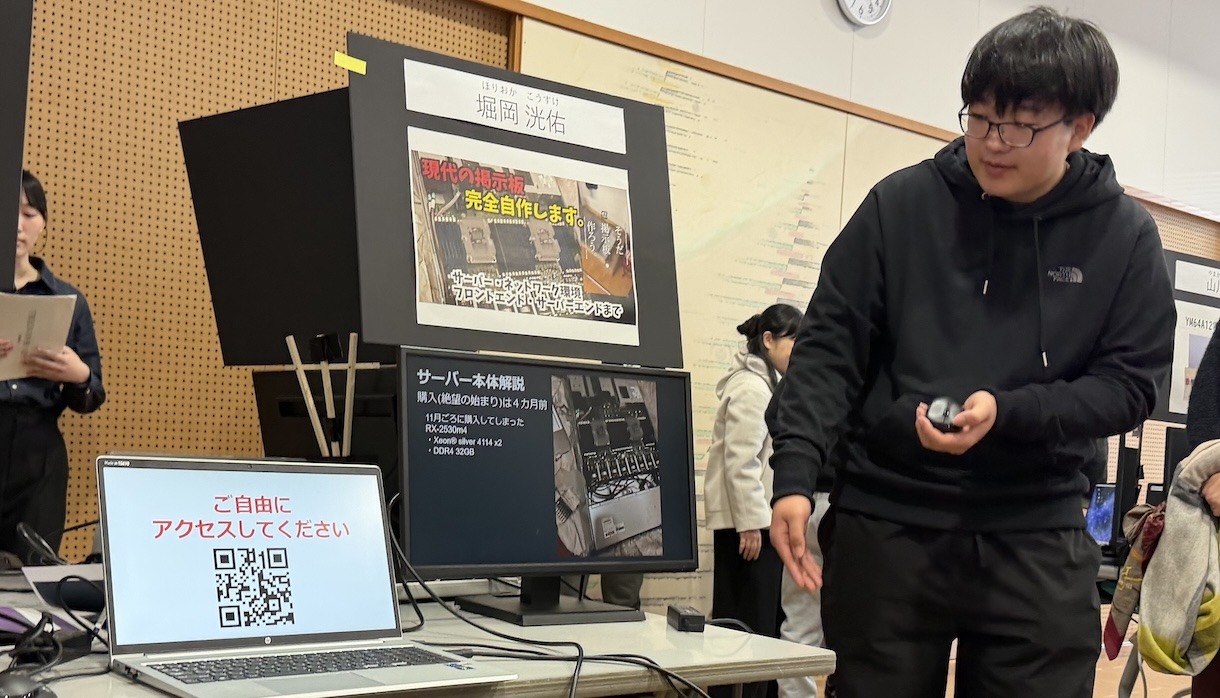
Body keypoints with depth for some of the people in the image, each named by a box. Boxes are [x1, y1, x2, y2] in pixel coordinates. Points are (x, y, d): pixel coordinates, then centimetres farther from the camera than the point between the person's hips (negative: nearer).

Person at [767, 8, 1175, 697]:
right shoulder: (901, 205, -1)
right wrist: (797, 473, -14)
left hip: (1037, 538, 1)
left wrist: (1008, 412, -18)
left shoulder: (1125, 237, 1)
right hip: (886, 523, 0)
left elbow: (1131, 383, 0)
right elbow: (832, 346, -1)